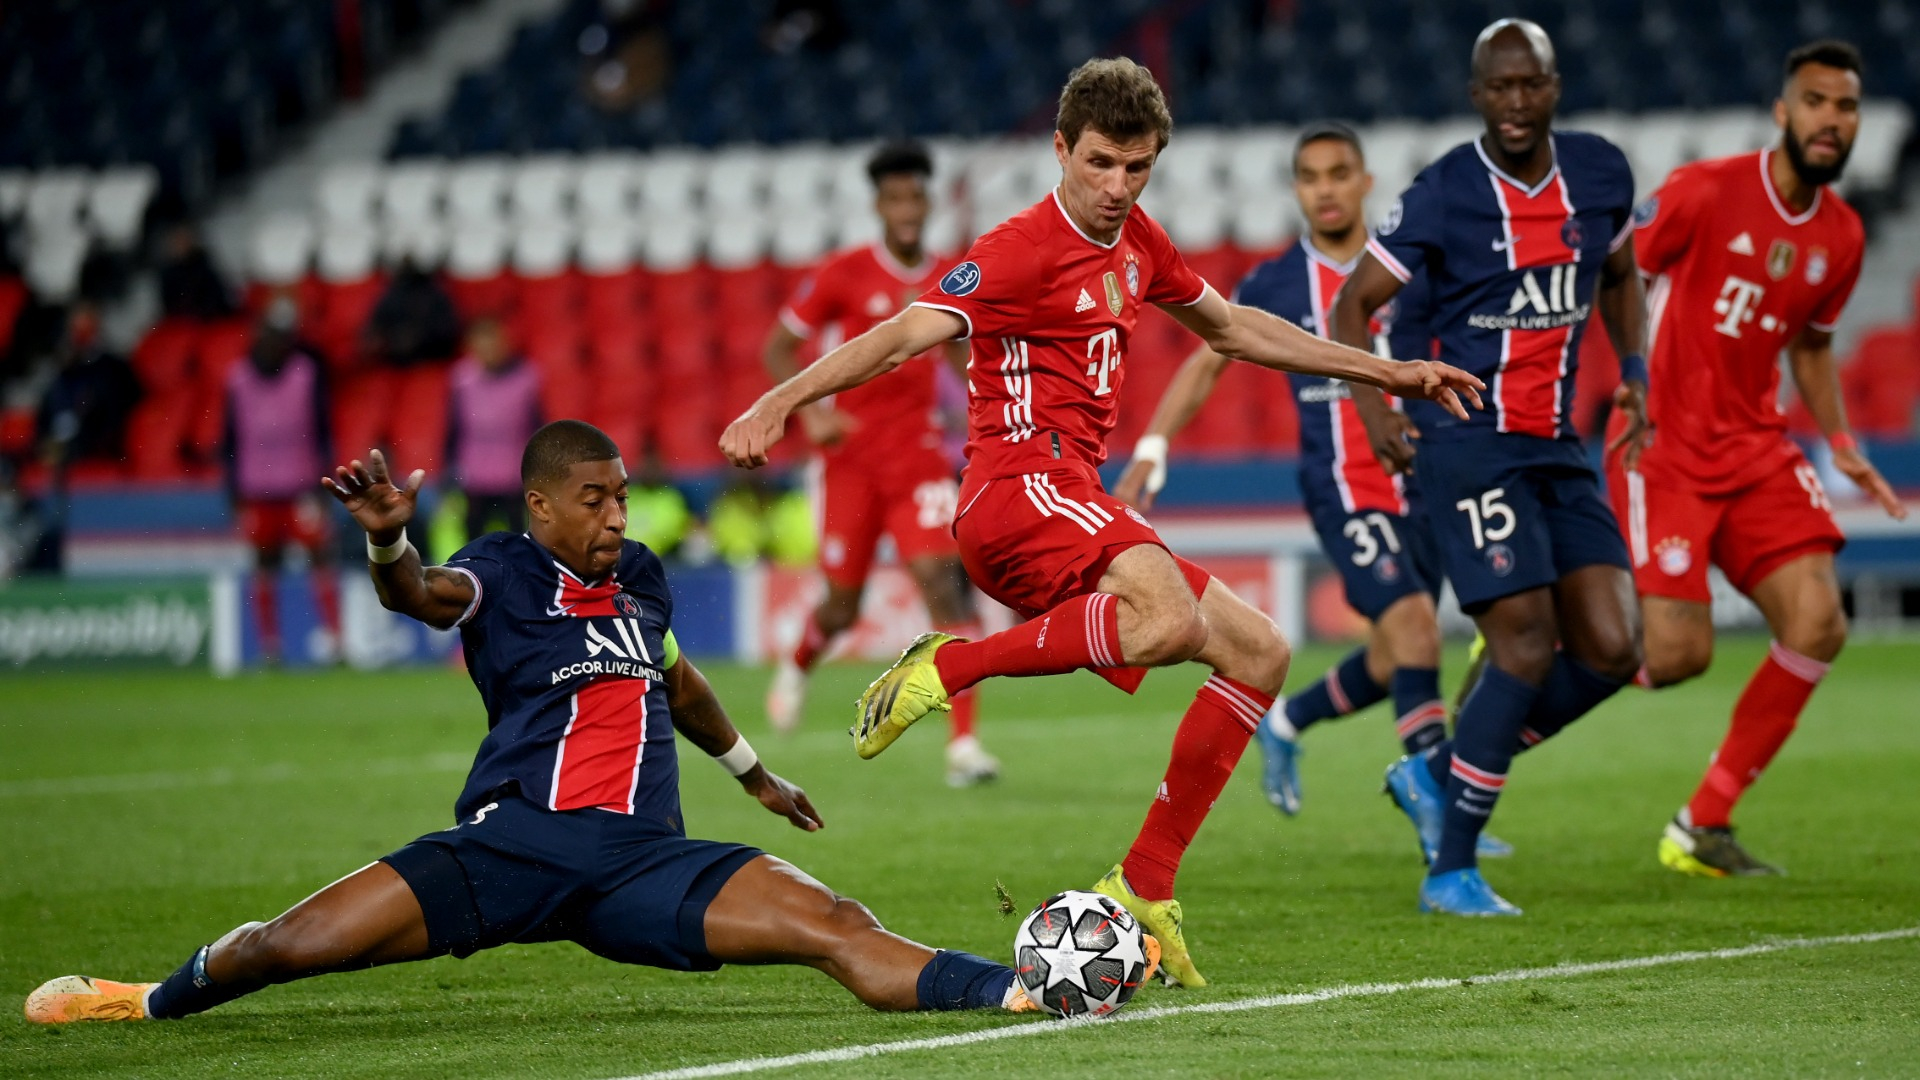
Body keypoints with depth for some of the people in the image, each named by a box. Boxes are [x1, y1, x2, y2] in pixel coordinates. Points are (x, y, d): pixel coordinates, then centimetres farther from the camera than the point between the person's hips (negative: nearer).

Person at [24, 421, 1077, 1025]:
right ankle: (159, 998, 20)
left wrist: (754, 775, 51)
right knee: (292, 944, -11)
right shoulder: (506, 571, 0)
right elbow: (426, 595, -23)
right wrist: (387, 542, -47)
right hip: (513, 845, -3)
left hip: (643, 860, 4)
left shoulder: (640, 577, 17)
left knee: (836, 925, -18)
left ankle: (1030, 991, -26)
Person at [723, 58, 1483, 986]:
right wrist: (777, 404, -36)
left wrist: (1385, 373, 35)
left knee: (1259, 654, 8)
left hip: (1074, 507, 9)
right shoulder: (1025, 249, -10)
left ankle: (1142, 891, 7)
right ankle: (950, 667, -23)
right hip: (1018, 487, -9)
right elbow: (906, 335, -22)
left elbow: (1229, 327, 31)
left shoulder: (1136, 242, 16)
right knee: (1170, 620, -35)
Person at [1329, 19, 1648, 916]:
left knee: (1611, 649, -2)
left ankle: (1439, 776, 14)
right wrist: (1374, 410, -15)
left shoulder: (1600, 173, 6)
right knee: (1527, 647, -15)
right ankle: (1451, 870, -6)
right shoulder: (1445, 194, -9)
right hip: (1470, 444, -6)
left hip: (1558, 448, 6)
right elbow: (1353, 306, -2)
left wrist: (1634, 369, 11)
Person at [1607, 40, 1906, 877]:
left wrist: (1841, 446, 11)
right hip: (1663, 447, -6)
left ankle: (1702, 827, 2)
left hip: (1756, 448, 6)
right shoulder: (1706, 191, -13)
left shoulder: (1840, 236, 6)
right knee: (1677, 653, -15)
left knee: (1818, 626, -10)